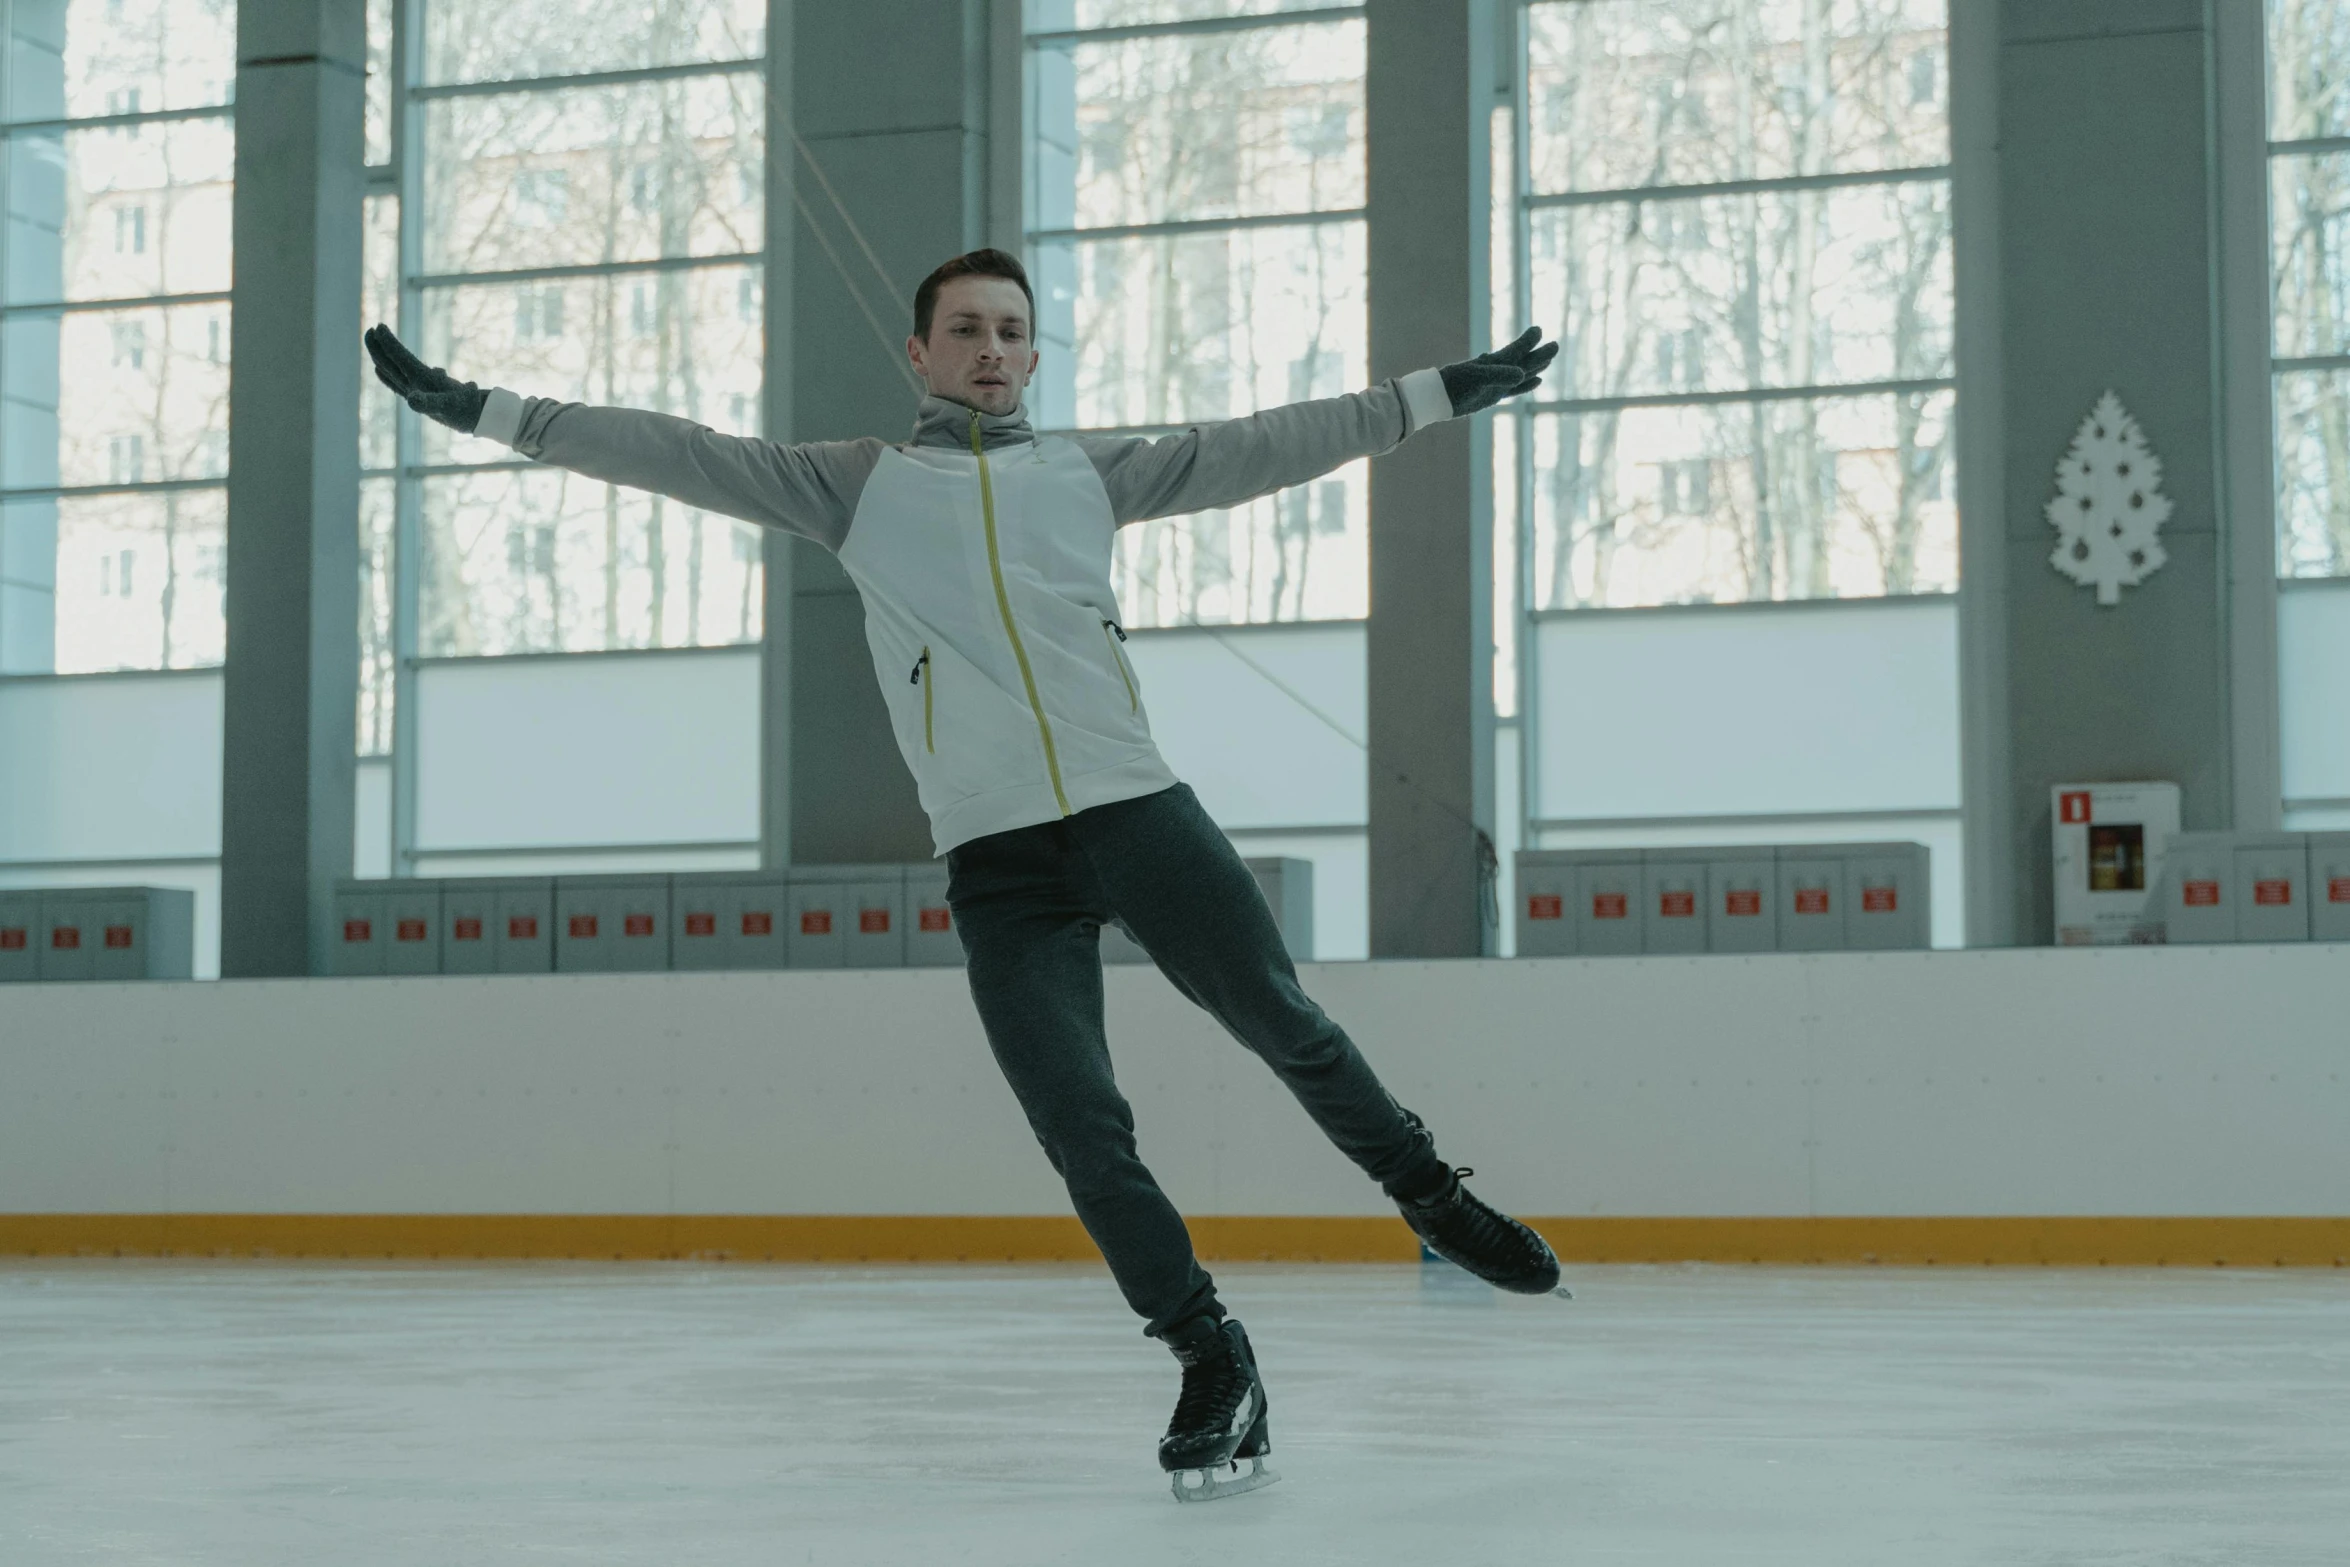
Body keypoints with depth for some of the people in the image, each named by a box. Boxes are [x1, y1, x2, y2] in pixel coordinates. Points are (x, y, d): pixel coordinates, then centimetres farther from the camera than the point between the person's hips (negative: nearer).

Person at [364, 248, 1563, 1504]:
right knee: (1083, 1133, -5)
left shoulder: (1087, 471, 14)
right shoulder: (855, 485, 10)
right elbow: (681, 456, 6)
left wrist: (1442, 392, 11)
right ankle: (1213, 1364, 9)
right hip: (995, 861, -1)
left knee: (1283, 1024, 1)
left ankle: (1426, 1193, 28)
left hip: (1138, 812, 1)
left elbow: (1260, 449, 14)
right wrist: (483, 409, 0)